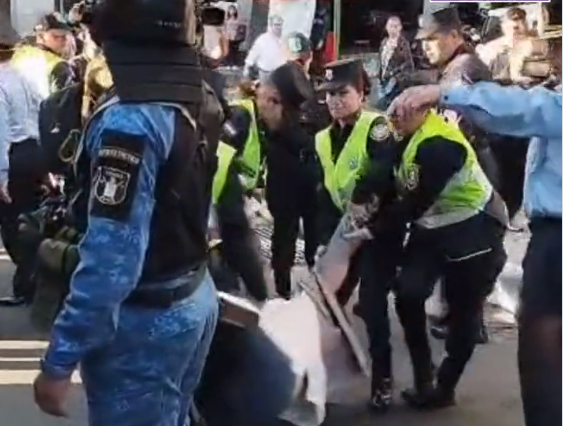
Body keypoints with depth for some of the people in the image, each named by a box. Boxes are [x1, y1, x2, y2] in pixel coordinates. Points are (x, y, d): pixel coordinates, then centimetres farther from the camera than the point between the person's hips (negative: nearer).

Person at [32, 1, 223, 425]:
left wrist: (59, 361, -24)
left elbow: (112, 259, -29)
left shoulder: (131, 120, -26)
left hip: (143, 320, -8)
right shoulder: (201, 98, 0)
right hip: (195, 298, 8)